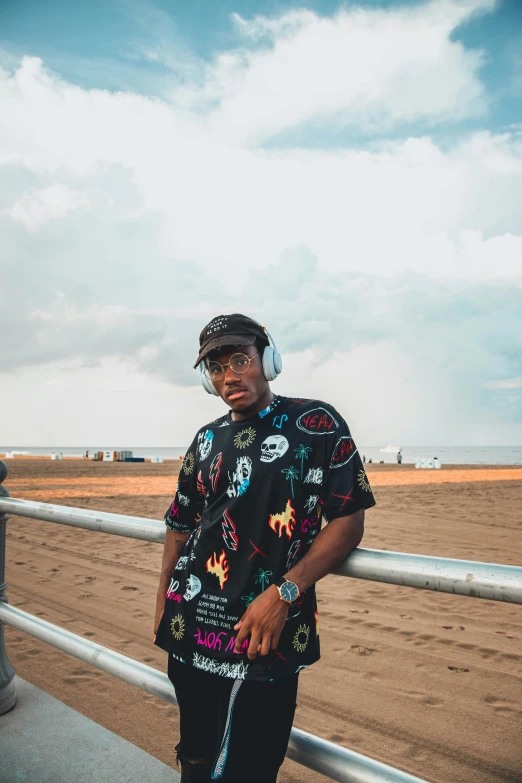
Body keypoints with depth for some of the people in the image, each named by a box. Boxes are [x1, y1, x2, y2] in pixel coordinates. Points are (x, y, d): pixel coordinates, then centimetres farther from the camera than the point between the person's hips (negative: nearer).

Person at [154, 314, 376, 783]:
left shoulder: (317, 424, -6)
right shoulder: (207, 440, 10)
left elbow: (349, 520, -10)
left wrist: (282, 594, -17)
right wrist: (162, 603, 13)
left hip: (266, 636, -4)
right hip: (191, 630, 5)